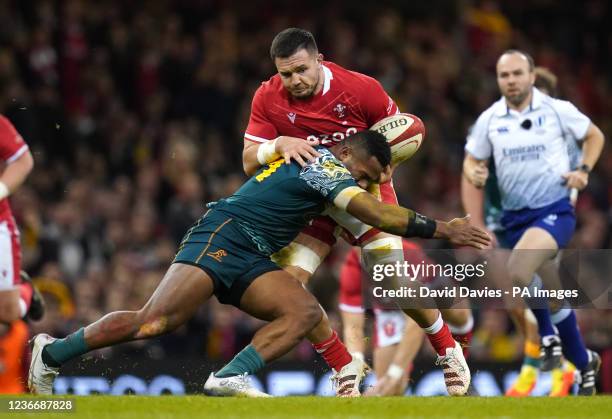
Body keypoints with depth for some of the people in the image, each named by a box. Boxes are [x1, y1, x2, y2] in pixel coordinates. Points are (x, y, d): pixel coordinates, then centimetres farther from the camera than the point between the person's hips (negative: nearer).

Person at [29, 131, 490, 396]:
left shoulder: (315, 166, 20)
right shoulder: (324, 164, -9)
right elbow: (375, 212, -18)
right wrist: (441, 229, -15)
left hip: (251, 260, 10)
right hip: (222, 236, -10)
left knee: (306, 312, -10)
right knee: (156, 320, -21)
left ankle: (231, 376, -22)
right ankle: (53, 353, -8)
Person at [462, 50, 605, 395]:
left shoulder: (557, 110, -5)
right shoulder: (489, 120, 2)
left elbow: (595, 136, 9)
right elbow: (472, 161, 11)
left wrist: (584, 170, -6)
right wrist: (474, 175, -12)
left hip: (554, 210, -4)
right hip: (515, 216, 4)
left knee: (518, 272, -30)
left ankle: (549, 335, -9)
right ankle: (583, 361, 27)